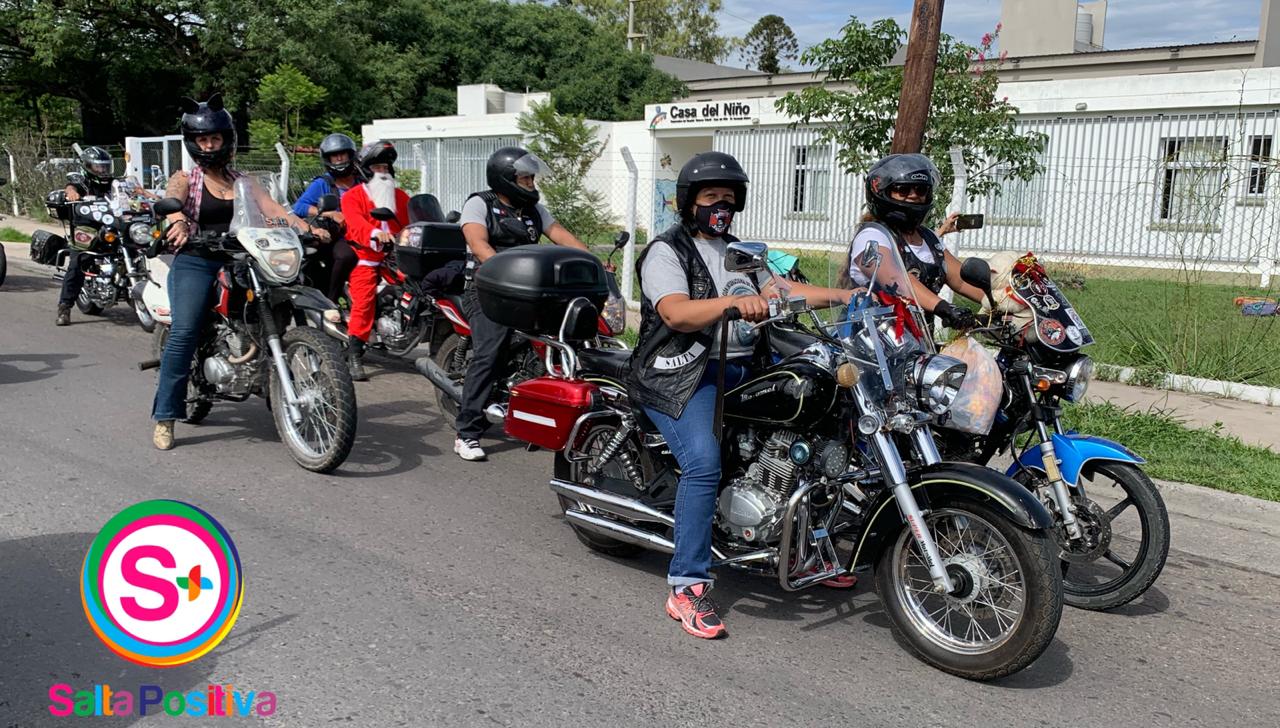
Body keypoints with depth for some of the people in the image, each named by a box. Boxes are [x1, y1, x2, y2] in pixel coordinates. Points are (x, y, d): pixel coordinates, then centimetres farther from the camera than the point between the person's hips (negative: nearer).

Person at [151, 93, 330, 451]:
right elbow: (171, 201, -14)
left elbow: (271, 207, 4)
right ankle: (164, 417, -14)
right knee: (184, 331, -19)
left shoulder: (239, 180, 19)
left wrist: (307, 227, -14)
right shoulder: (185, 179, 9)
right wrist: (178, 223, -39)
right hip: (195, 262, -4)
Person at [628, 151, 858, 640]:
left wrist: (842, 296, -3)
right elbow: (676, 313, -21)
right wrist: (734, 302, -37)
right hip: (684, 375, -8)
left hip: (740, 370, 8)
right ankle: (686, 586, -21)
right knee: (704, 463, -29)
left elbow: (779, 290, 10)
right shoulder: (666, 252, -3)